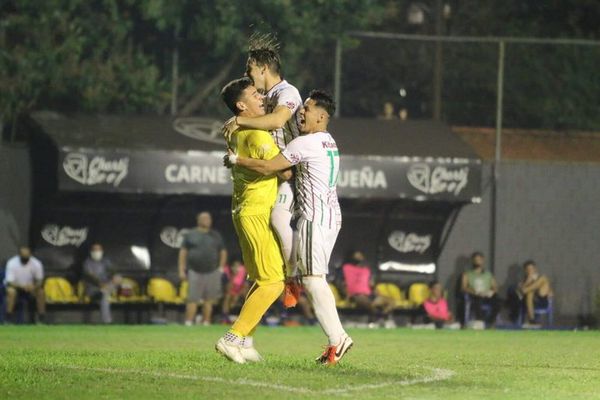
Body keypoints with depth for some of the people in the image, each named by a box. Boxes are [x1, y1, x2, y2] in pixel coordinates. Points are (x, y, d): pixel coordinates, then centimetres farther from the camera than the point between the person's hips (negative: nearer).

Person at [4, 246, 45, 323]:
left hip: (31, 287, 2)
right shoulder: (12, 263, -23)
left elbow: (39, 280, -9)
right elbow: (9, 282, -25)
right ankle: (9, 317, -24)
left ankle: (42, 319, -14)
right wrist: (22, 286, -43)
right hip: (15, 286, -2)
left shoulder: (36, 264, -17)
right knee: (11, 291, -35)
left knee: (41, 292, -26)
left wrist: (34, 287, -33)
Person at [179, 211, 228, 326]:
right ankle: (188, 323, -8)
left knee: (209, 300, 2)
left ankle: (206, 323, 6)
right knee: (192, 299, -8)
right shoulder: (190, 235, 8)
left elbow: (223, 252, 18)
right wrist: (181, 270, -1)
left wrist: (221, 268, 7)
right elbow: (183, 252, 6)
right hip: (195, 272, -2)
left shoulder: (216, 236, 14)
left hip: (212, 272, 2)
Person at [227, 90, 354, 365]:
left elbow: (268, 167, -15)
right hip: (332, 216, 10)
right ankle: (336, 338, 5)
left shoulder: (306, 143, -12)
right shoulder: (330, 143, 18)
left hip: (314, 217, -10)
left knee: (312, 279, -10)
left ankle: (337, 338, -15)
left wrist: (236, 159, -2)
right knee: (316, 279, 11)